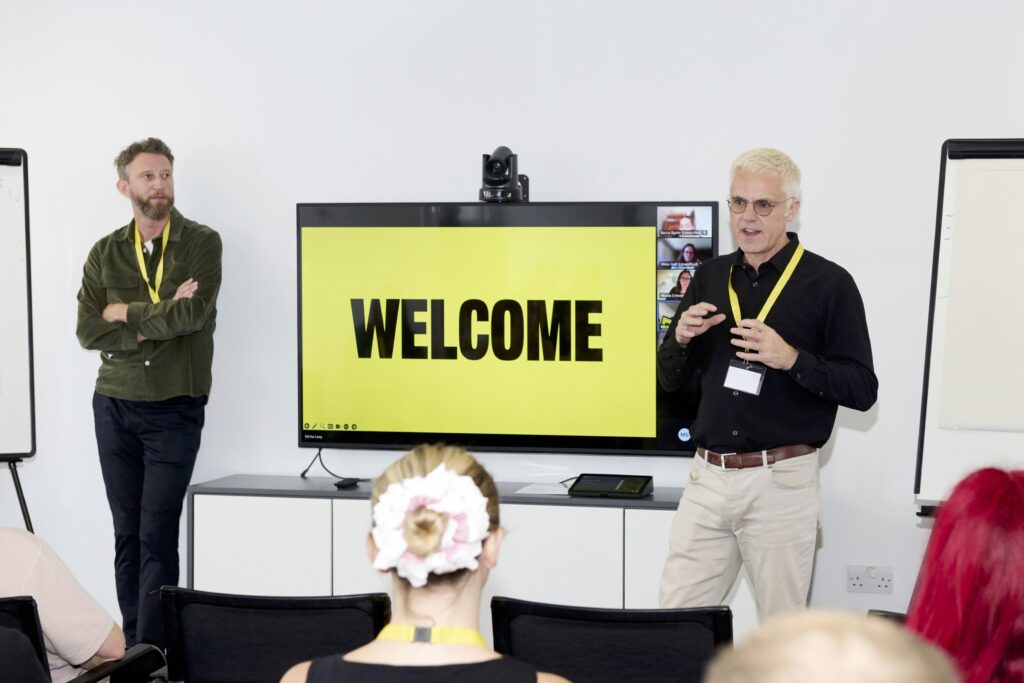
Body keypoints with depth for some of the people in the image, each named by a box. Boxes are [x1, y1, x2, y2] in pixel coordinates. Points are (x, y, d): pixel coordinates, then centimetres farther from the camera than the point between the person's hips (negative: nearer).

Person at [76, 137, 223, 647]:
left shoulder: (202, 243, -1)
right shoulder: (105, 253, 7)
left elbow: (194, 314, -16)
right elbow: (87, 331, -3)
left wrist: (125, 312, -5)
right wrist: (156, 323, -13)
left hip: (175, 409, -3)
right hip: (114, 407, 3)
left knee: (157, 535, -8)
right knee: (127, 534, 7)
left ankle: (153, 652, -6)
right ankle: (133, 649, 14)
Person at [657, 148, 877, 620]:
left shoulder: (829, 284, -3)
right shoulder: (709, 276, 12)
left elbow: (863, 390, -6)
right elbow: (670, 381, 16)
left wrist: (792, 359, -20)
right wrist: (681, 337, -5)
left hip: (780, 480, -4)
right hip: (708, 476, 4)